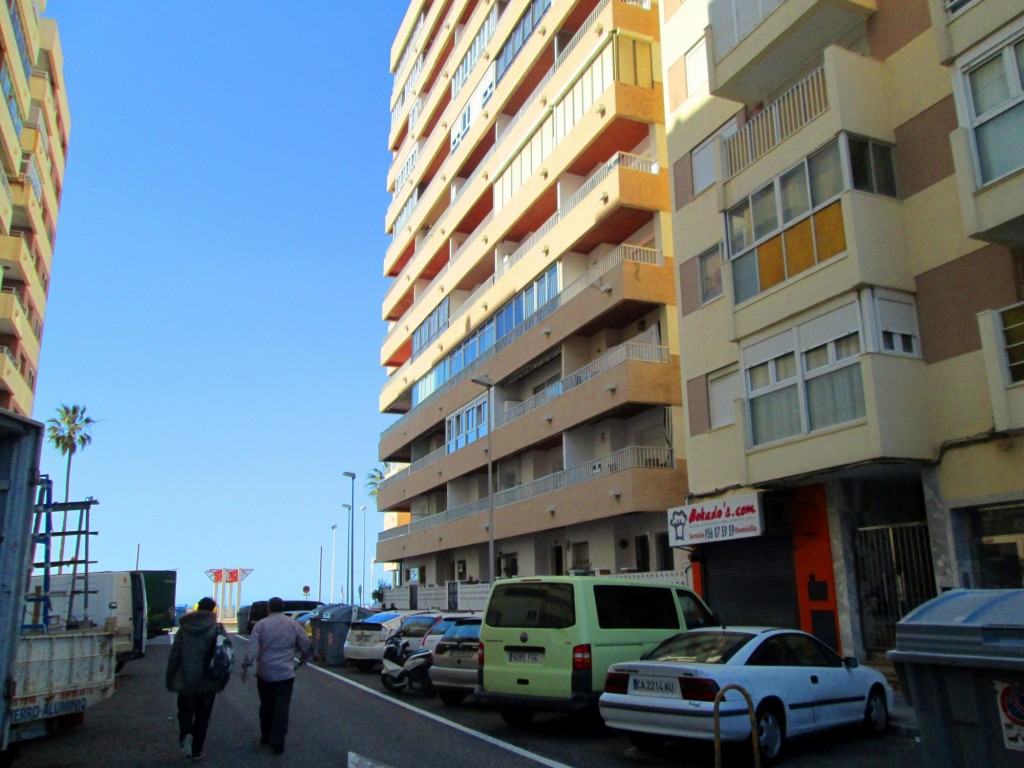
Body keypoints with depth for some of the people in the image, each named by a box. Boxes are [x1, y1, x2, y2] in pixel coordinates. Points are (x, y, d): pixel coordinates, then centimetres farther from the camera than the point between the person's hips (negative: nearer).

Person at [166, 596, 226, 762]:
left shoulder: (184, 627, -1)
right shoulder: (217, 628, -7)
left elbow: (174, 655, 1)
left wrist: (170, 679, 10)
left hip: (186, 680, 1)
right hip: (208, 681, -1)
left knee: (185, 711, 15)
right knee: (202, 716, 12)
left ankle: (185, 736, -11)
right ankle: (196, 750, 17)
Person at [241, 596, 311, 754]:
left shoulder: (261, 624, -3)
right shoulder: (293, 624, -1)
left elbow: (252, 648, -10)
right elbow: (305, 645, 3)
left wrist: (245, 667, -5)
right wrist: (303, 657, 22)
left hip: (264, 674, 1)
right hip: (285, 674, -1)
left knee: (266, 706, 17)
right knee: (281, 708, 1)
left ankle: (266, 736, 28)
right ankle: (277, 742, -4)